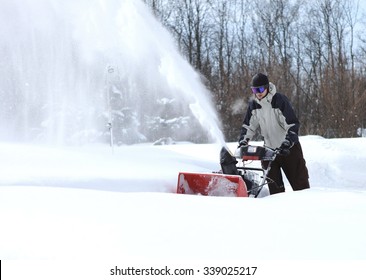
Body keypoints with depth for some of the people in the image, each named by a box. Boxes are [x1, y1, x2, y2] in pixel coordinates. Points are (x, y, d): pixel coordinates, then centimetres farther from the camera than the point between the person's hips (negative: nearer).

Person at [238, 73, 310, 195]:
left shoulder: (280, 100, -15)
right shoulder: (253, 105, 2)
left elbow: (292, 124, -19)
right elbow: (248, 126, 10)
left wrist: (287, 143, -29)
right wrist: (243, 141, -7)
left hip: (289, 148, -5)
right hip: (269, 148, 5)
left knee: (300, 182, -1)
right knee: (274, 186, 2)